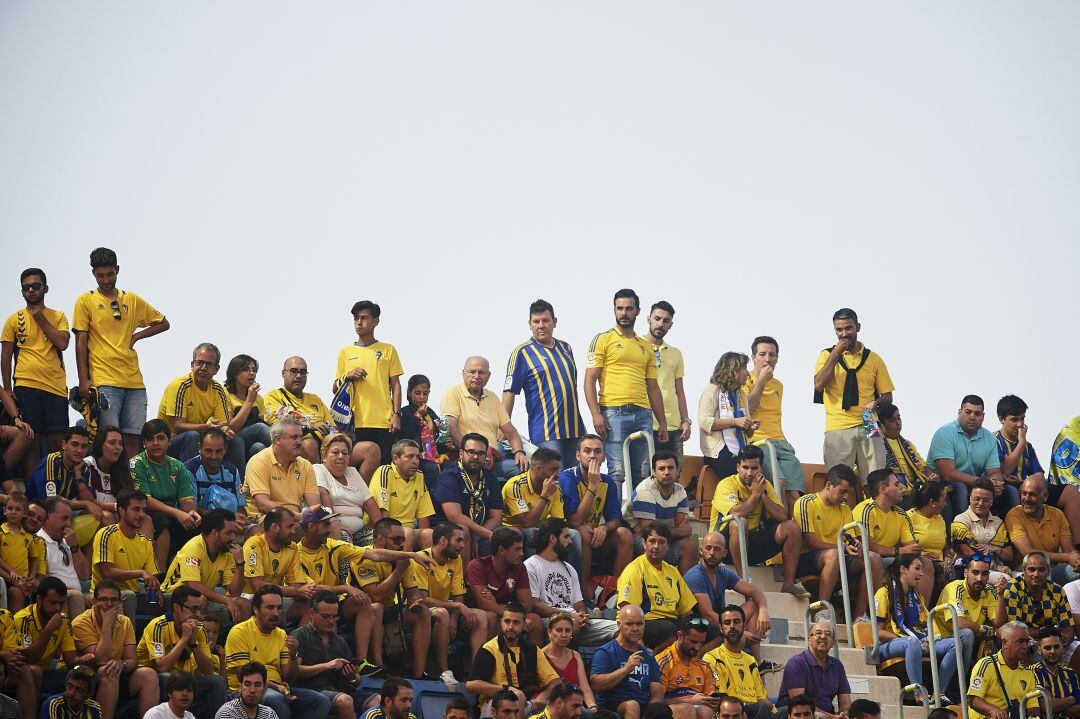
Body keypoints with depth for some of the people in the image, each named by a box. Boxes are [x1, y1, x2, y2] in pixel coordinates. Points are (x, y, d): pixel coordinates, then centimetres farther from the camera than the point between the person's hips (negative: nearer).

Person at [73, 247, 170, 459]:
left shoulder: (133, 300, 14)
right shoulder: (85, 301, 4)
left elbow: (163, 323, 23)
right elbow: (80, 343, 0)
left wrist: (136, 336, 7)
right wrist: (83, 380, -8)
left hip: (134, 381, 4)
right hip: (104, 382, -4)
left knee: (133, 439, 2)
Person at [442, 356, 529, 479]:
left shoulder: (493, 397, 24)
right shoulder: (453, 394, 4)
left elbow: (510, 431, 21)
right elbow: (451, 428, -10)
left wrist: (519, 452, 1)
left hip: (494, 457, 6)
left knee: (524, 468, -22)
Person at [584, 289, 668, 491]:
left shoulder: (646, 347, 20)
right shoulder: (603, 340, 4)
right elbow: (590, 380, -3)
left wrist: (662, 423, 16)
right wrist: (596, 414, -14)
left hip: (643, 414, 5)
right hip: (614, 413, -5)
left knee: (643, 474, 4)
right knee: (617, 472, -10)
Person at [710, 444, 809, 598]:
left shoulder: (764, 485, 8)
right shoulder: (727, 484, -11)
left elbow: (783, 516, -3)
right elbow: (737, 513, -30)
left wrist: (762, 494, -10)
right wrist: (756, 493, -15)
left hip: (755, 542, 6)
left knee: (791, 528, -8)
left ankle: (789, 584, -8)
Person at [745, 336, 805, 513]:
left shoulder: (778, 385, 26)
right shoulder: (745, 380, 6)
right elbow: (747, 409, -11)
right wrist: (762, 380, -4)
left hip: (780, 443, 6)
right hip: (757, 443, -6)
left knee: (794, 495, -15)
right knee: (779, 483, -30)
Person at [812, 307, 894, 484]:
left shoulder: (874, 359, 12)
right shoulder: (827, 355, 10)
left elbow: (887, 396, 15)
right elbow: (818, 385, -7)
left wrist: (876, 403, -8)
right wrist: (835, 354, -8)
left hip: (868, 428, 1)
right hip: (837, 429, -1)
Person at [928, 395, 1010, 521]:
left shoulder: (989, 438, 8)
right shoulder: (945, 433, -12)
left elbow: (995, 472, 6)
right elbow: (948, 474, -21)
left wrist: (995, 482, -22)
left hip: (974, 487, 6)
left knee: (1010, 491, -8)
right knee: (959, 487, -36)